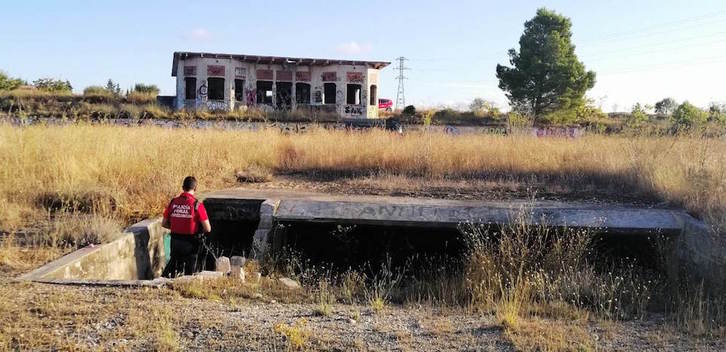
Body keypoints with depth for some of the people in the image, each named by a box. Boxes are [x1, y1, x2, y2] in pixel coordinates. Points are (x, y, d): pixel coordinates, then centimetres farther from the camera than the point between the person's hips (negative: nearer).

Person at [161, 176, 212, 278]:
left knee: (174, 261, 26)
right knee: (190, 270, 14)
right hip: (191, 243, -3)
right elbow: (208, 229, -15)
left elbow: (164, 224, 6)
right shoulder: (197, 205, -16)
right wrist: (199, 230, 5)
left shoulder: (173, 202, -4)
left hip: (175, 241, 3)